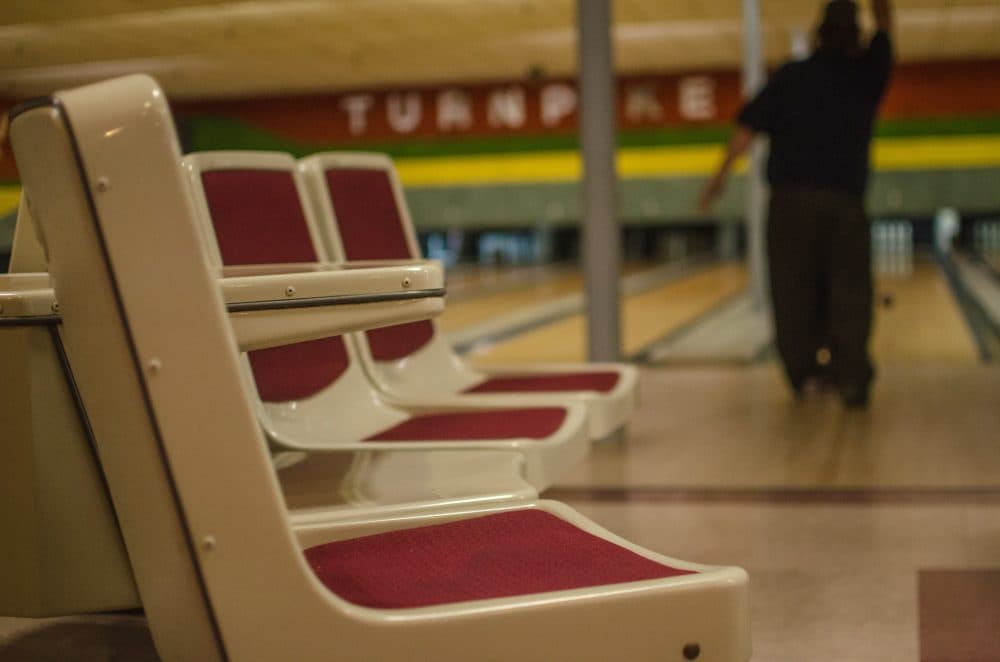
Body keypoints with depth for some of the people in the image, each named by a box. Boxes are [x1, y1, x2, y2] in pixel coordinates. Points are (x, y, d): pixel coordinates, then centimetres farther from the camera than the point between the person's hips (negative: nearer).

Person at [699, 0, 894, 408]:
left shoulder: (791, 77, 2)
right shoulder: (868, 74, 6)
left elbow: (749, 126, -3)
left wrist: (721, 175, 4)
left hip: (791, 199, 0)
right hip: (845, 202, 0)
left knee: (793, 291, 7)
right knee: (848, 293, -1)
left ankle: (803, 371, 11)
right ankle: (851, 376, -11)